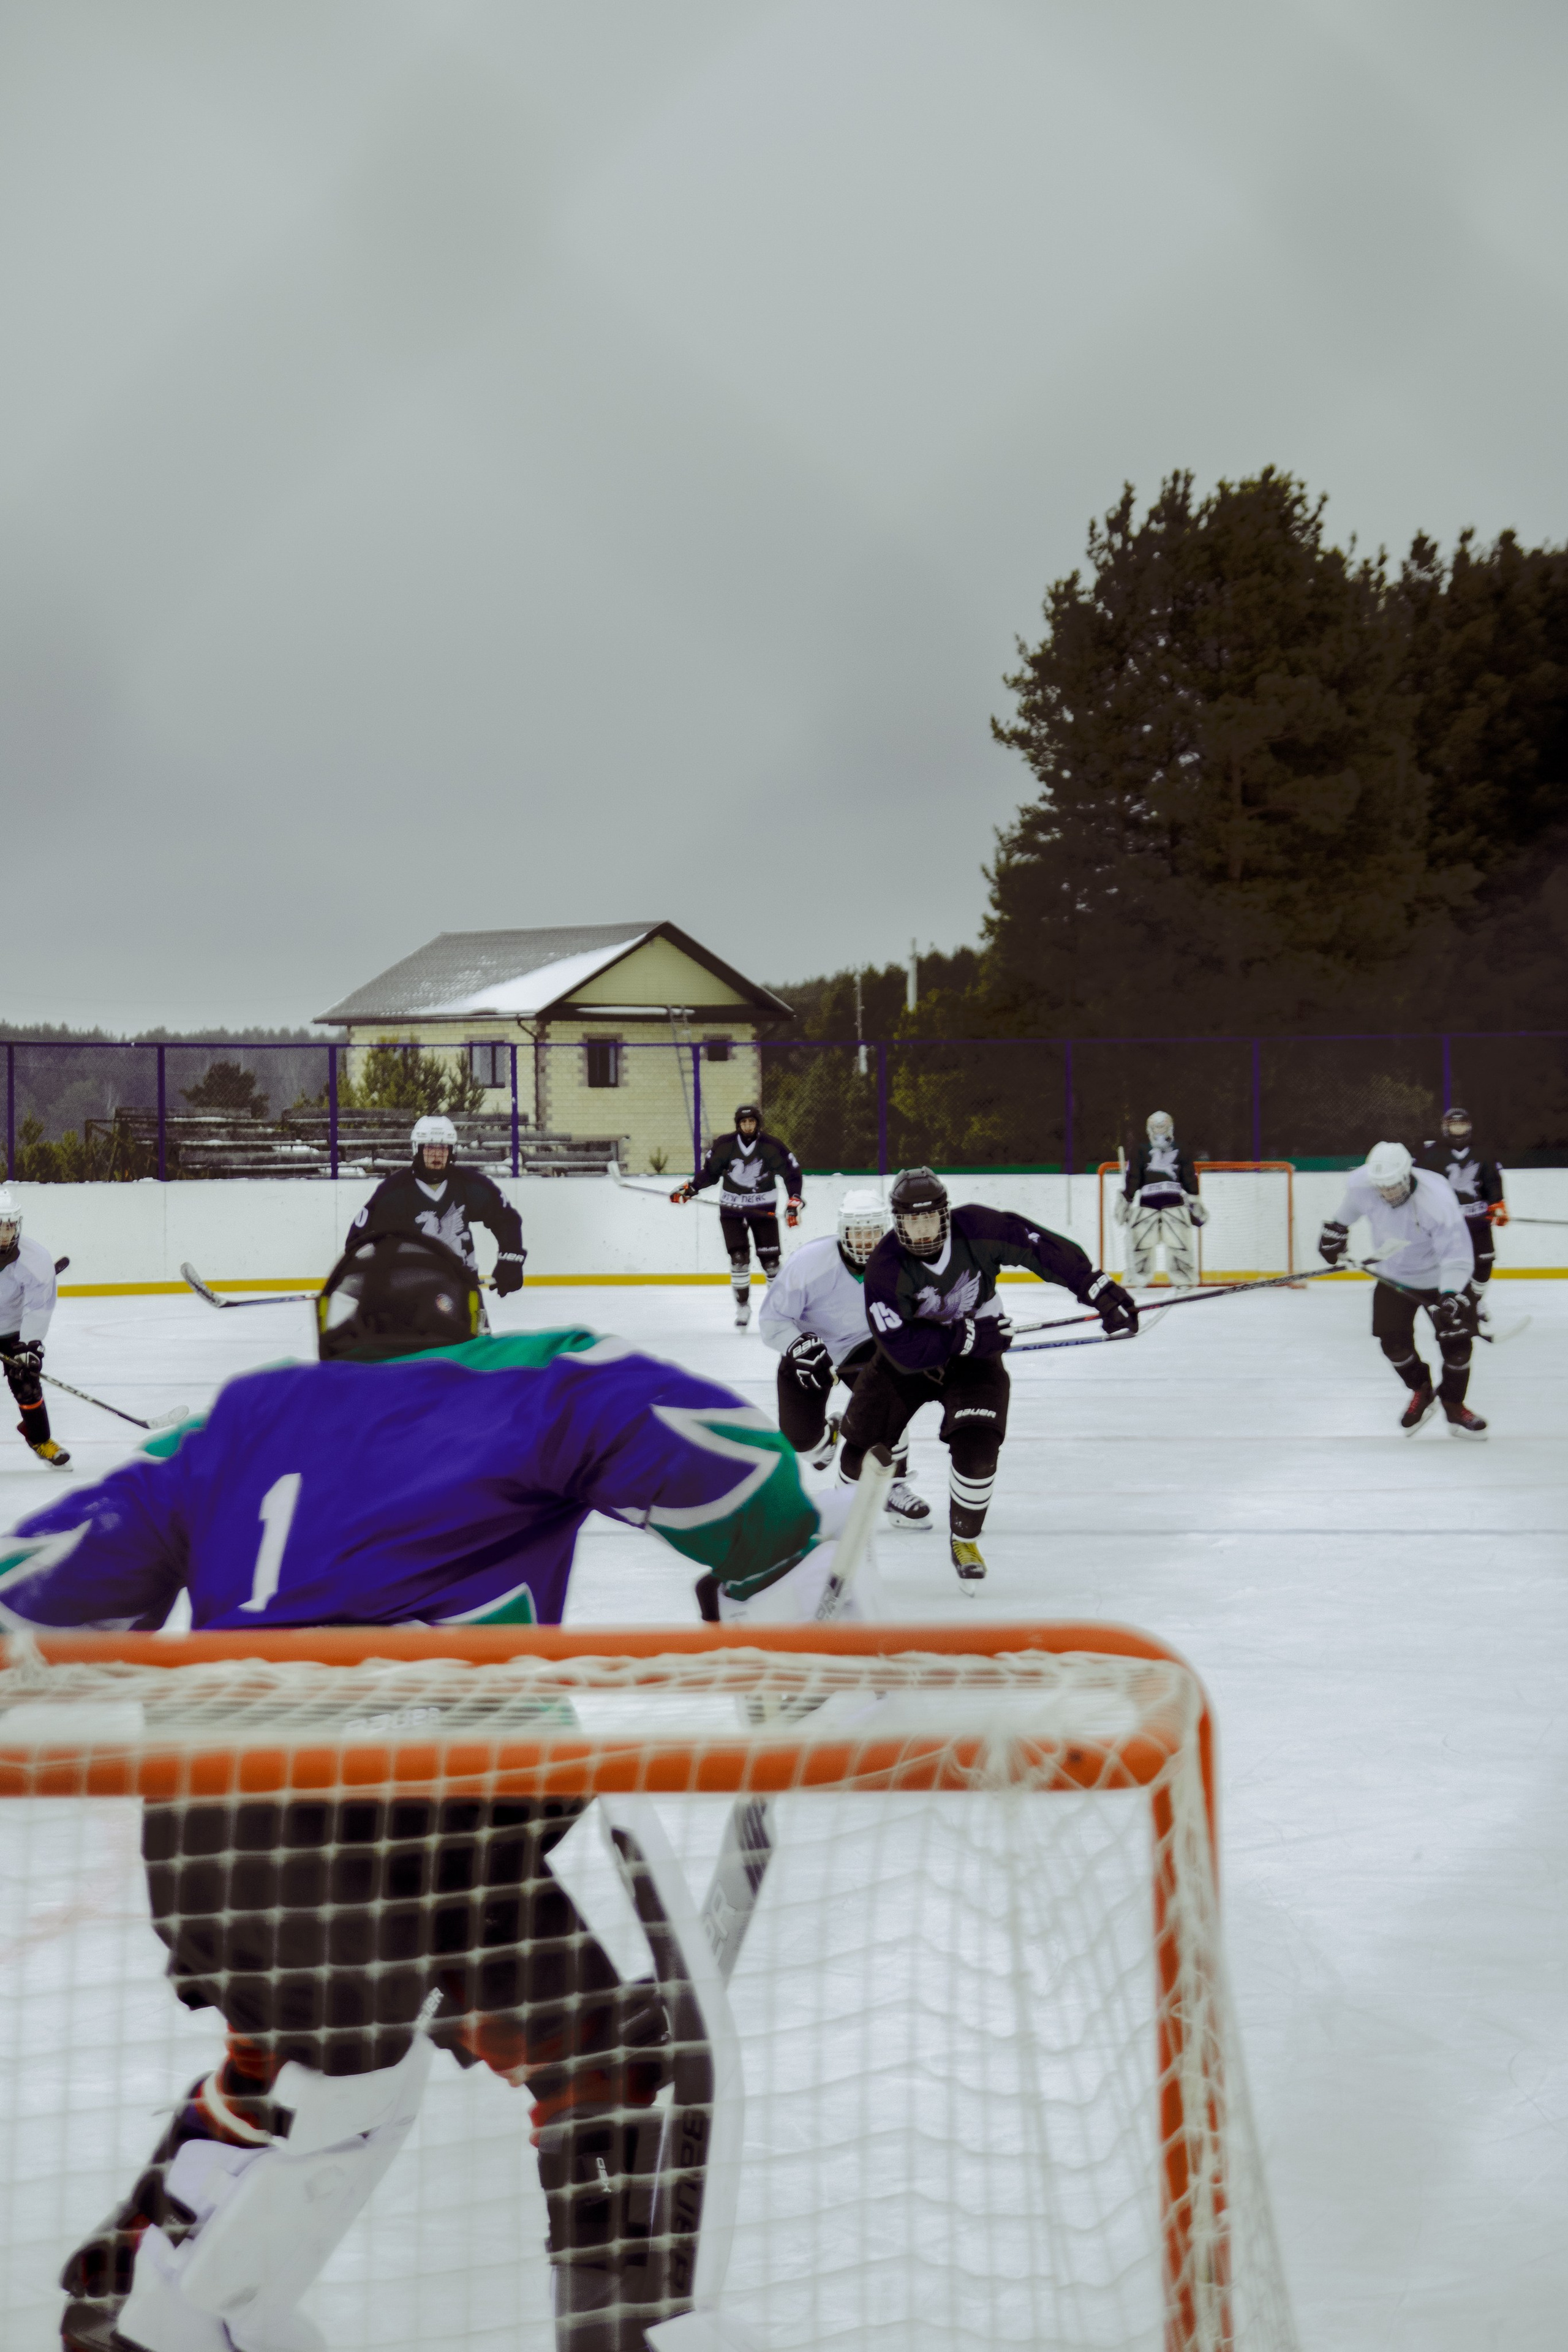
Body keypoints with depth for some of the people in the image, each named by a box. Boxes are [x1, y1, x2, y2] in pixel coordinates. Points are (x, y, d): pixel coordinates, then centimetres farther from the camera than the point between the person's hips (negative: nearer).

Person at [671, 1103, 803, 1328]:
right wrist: (689, 1189, -2)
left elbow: (792, 1174, -5)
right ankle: (742, 1307, 2)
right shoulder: (724, 1145, -6)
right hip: (732, 1209, 1)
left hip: (764, 1208, -1)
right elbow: (709, 1171, 8)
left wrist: (794, 1203, -15)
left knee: (769, 1259, -1)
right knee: (739, 1257, -10)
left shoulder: (772, 1147, -11)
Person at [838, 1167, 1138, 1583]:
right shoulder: (885, 1267, -28)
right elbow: (903, 1349, -31)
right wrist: (969, 1336, -31)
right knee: (863, 1450, 3)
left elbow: (1045, 1249, -20)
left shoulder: (978, 1229, -26)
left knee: (976, 1450, -19)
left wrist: (1103, 1293, -25)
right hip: (906, 1360, 0)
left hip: (975, 1355, 0)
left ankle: (964, 1541, 5)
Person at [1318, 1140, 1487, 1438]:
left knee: (1456, 1343, -9)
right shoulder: (1361, 1184, -22)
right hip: (1393, 1276, 4)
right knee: (1394, 1343, -5)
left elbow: (1456, 1254, -33)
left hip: (1440, 1277, -4)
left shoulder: (1437, 1200, -35)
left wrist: (1451, 1298, -44)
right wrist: (1336, 1228, 19)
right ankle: (1422, 1393, 25)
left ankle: (1454, 1406, 16)